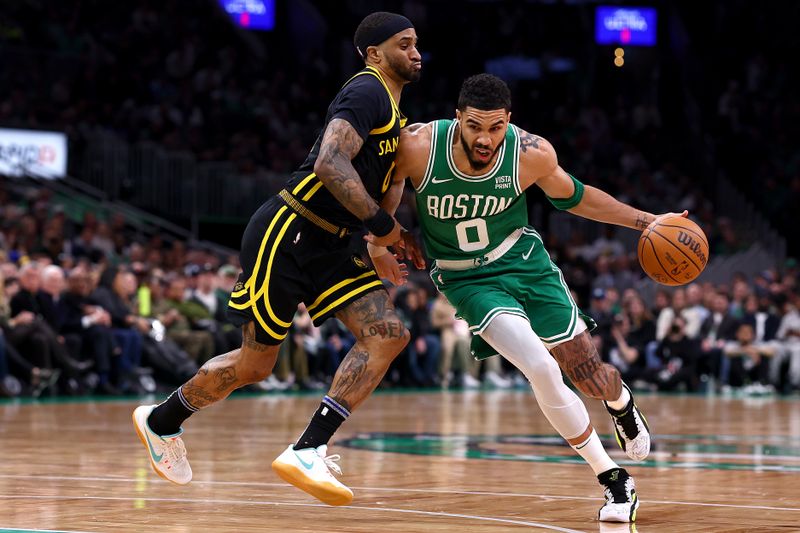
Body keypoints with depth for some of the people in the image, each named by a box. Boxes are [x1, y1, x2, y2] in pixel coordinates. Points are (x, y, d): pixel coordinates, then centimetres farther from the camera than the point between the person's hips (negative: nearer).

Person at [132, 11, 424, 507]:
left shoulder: (392, 108, 17)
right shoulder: (367, 92, -14)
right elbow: (329, 164, -29)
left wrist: (395, 238, 13)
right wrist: (382, 225, -22)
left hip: (328, 247, 9)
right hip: (285, 237, -9)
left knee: (389, 335, -10)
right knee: (255, 363, -1)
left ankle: (308, 451, -15)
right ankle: (161, 421, 25)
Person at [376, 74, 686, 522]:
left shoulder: (532, 154, -20)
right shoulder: (418, 146, -26)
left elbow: (574, 197, 1)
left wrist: (645, 221, -1)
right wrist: (376, 243, -16)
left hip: (525, 261, 2)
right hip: (469, 279, -2)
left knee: (592, 378, 4)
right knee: (541, 370, -22)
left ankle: (621, 401, 46)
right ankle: (612, 480, -4)